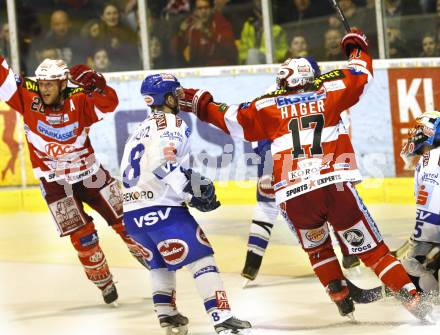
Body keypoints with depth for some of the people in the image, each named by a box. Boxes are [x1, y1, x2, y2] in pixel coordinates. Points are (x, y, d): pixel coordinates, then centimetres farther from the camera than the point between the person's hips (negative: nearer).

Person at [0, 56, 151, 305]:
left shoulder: (78, 101, -17)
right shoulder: (27, 98, -14)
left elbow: (109, 103, -30)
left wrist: (94, 84, -46)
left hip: (90, 173, 0)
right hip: (55, 183, 0)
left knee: (125, 221, 8)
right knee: (81, 236, -4)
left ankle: (152, 259, 30)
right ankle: (103, 282, 15)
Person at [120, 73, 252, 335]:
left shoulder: (142, 130, 24)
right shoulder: (172, 123, -5)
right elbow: (164, 160, -22)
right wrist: (190, 191, -16)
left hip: (132, 214, 8)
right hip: (161, 209, -8)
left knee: (161, 262, 27)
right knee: (202, 258, -4)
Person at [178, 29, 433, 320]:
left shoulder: (270, 106, 14)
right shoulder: (330, 92, 17)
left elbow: (233, 119, 16)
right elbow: (361, 75, 30)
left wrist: (200, 104, 30)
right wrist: (357, 47, 48)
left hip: (294, 195, 0)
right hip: (336, 184, 0)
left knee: (317, 249, 27)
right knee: (370, 248, 5)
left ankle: (342, 300, 18)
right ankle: (412, 300, -3)